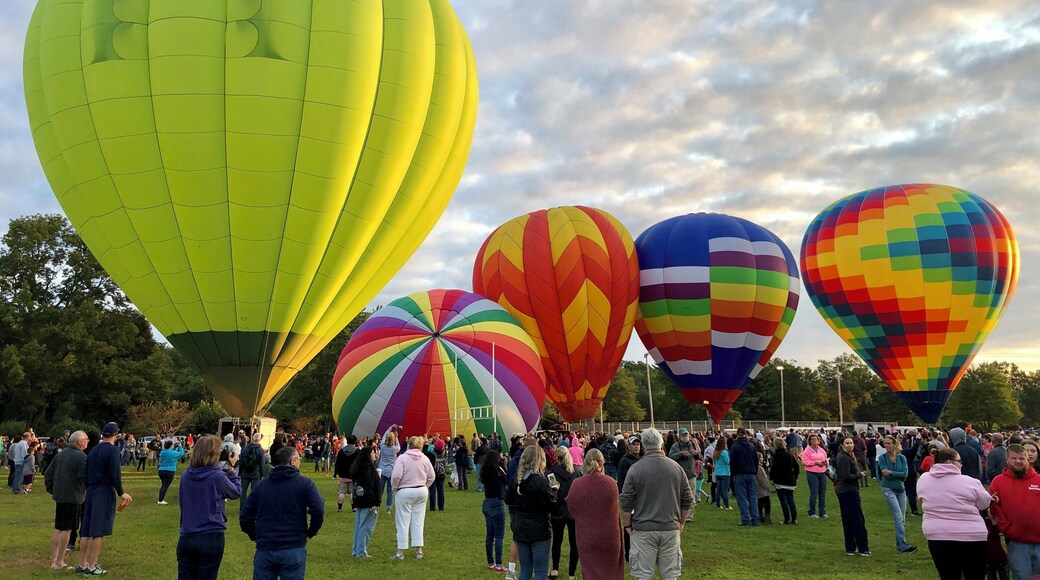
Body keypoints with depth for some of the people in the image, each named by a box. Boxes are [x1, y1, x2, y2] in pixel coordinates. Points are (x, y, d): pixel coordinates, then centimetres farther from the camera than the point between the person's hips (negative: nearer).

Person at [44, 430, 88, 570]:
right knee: (66, 529, -1)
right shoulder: (81, 457, -15)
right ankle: (59, 562, 3)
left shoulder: (60, 455, 11)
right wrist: (85, 493, -1)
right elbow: (86, 478, -18)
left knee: (58, 529, 15)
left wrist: (52, 490, 20)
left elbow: (48, 474, 15)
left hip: (59, 496, 8)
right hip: (73, 498, -8)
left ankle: (53, 560, 22)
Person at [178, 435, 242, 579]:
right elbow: (236, 493, 2)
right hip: (211, 538, -4)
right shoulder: (218, 476, -15)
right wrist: (231, 469, 11)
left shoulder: (185, 475, 1)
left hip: (186, 537, 4)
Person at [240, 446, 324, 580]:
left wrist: (256, 536, 17)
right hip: (294, 550, -3)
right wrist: (310, 533, 1)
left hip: (264, 550, 3)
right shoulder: (305, 483, -3)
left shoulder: (261, 485, 9)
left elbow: (245, 517, 6)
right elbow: (318, 511, -14)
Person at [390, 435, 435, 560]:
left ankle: (400, 552, 7)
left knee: (403, 522, 3)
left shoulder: (402, 458, -11)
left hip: (405, 492, -4)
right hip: (422, 491, 4)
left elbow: (396, 476, -18)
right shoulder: (425, 459, 2)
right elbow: (431, 477, 6)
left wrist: (394, 489, -2)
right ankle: (419, 550, 13)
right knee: (418, 521, 11)